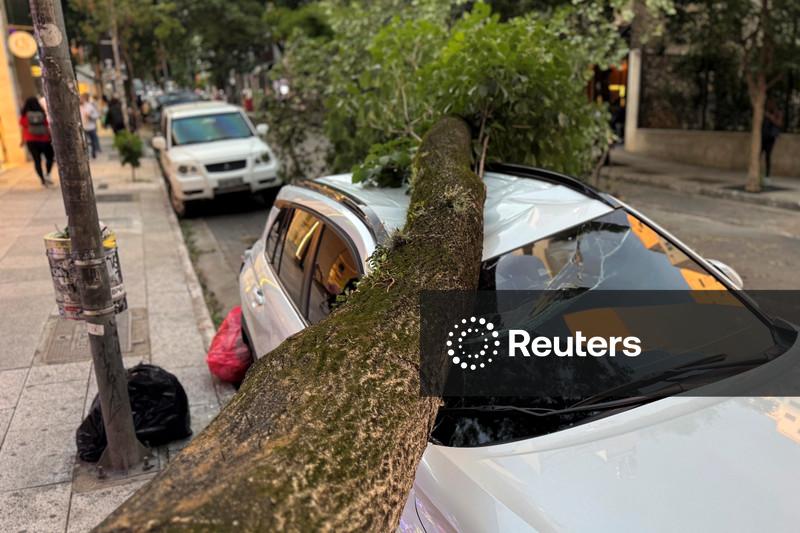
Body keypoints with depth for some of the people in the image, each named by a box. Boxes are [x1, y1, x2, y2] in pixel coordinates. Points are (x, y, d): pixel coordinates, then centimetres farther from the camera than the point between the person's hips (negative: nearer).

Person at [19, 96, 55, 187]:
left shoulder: (24, 115, -3)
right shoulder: (42, 114, -6)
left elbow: (23, 128, 0)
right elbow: (47, 127, -4)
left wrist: (23, 140, 10)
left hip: (31, 141, 1)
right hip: (44, 140, -1)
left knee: (37, 160, 6)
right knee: (50, 157, 15)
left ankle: (42, 179, 4)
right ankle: (47, 174, -2)